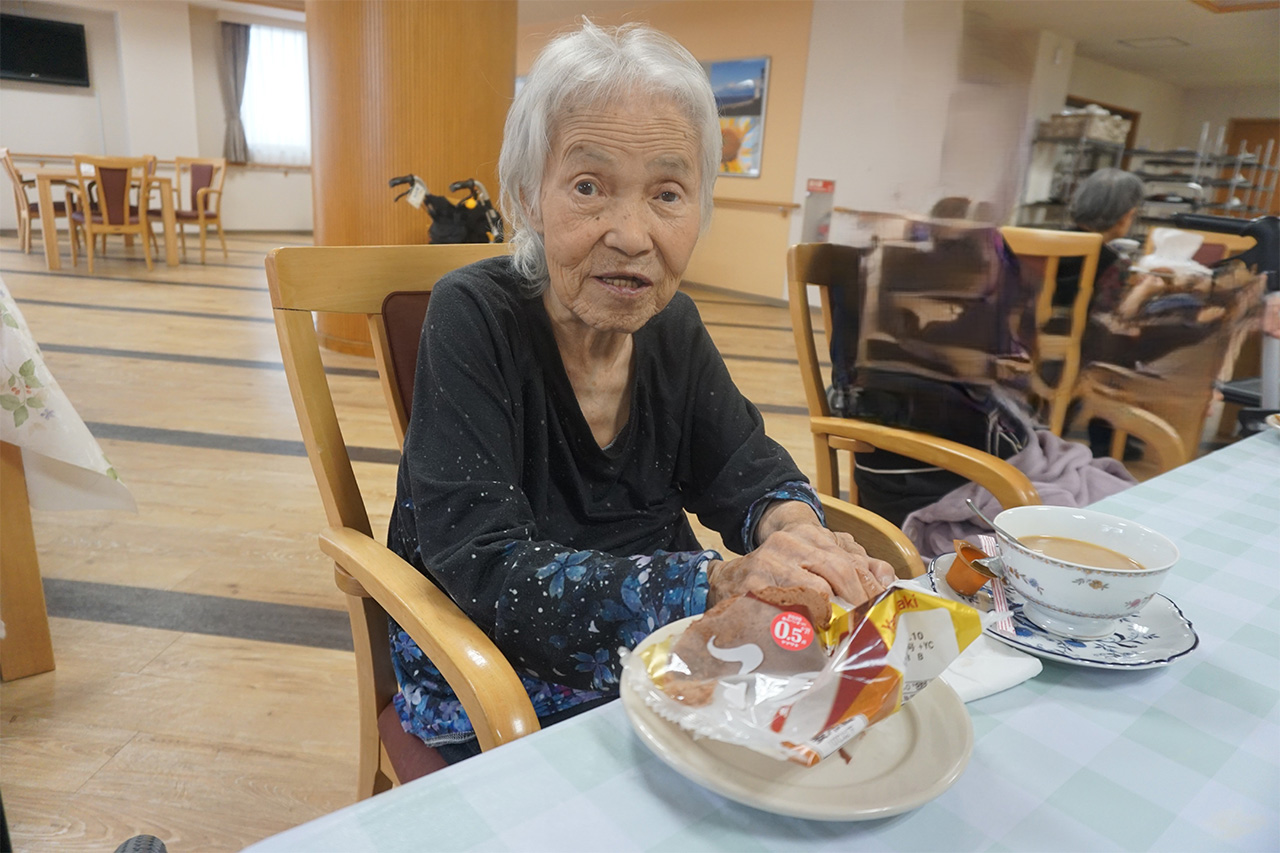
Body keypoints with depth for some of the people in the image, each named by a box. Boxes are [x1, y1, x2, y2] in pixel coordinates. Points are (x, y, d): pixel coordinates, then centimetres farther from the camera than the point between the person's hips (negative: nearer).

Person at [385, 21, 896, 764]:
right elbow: (486, 573, -25)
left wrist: (790, 523, -22)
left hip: (662, 666, 6)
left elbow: (746, 466, 2)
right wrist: (717, 584, -36)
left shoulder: (673, 324, -2)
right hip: (492, 699, -5)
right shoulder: (475, 320, -19)